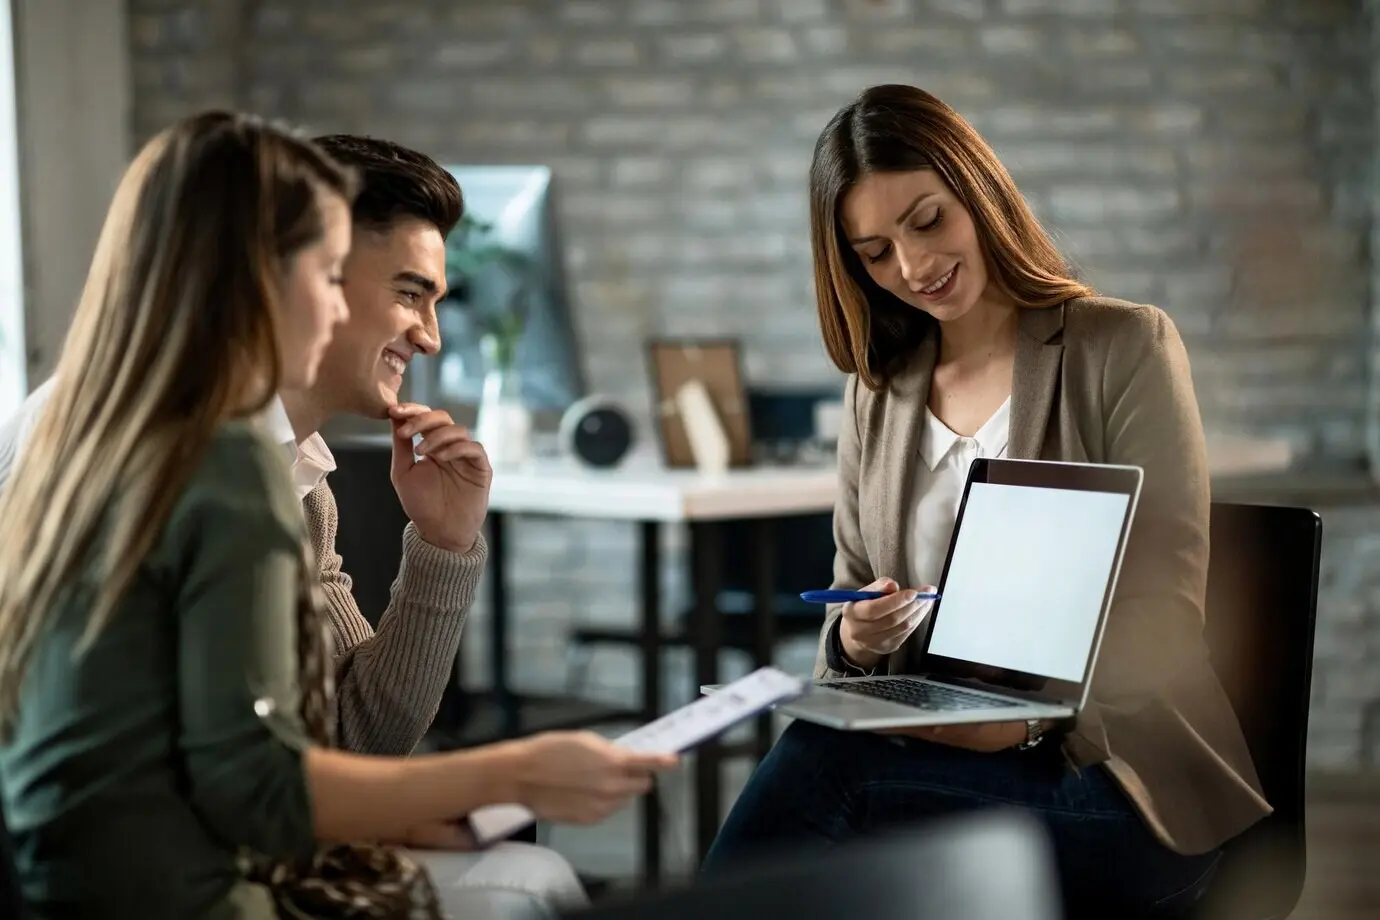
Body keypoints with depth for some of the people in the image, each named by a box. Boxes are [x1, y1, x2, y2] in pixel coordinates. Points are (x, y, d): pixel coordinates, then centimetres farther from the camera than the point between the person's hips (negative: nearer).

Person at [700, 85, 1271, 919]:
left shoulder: (1127, 348, -1)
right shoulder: (879, 390, 16)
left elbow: (1163, 607, -9)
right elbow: (850, 594, 18)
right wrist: (854, 639, -7)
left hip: (1112, 773, -4)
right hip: (926, 755, 4)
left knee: (822, 762, -29)